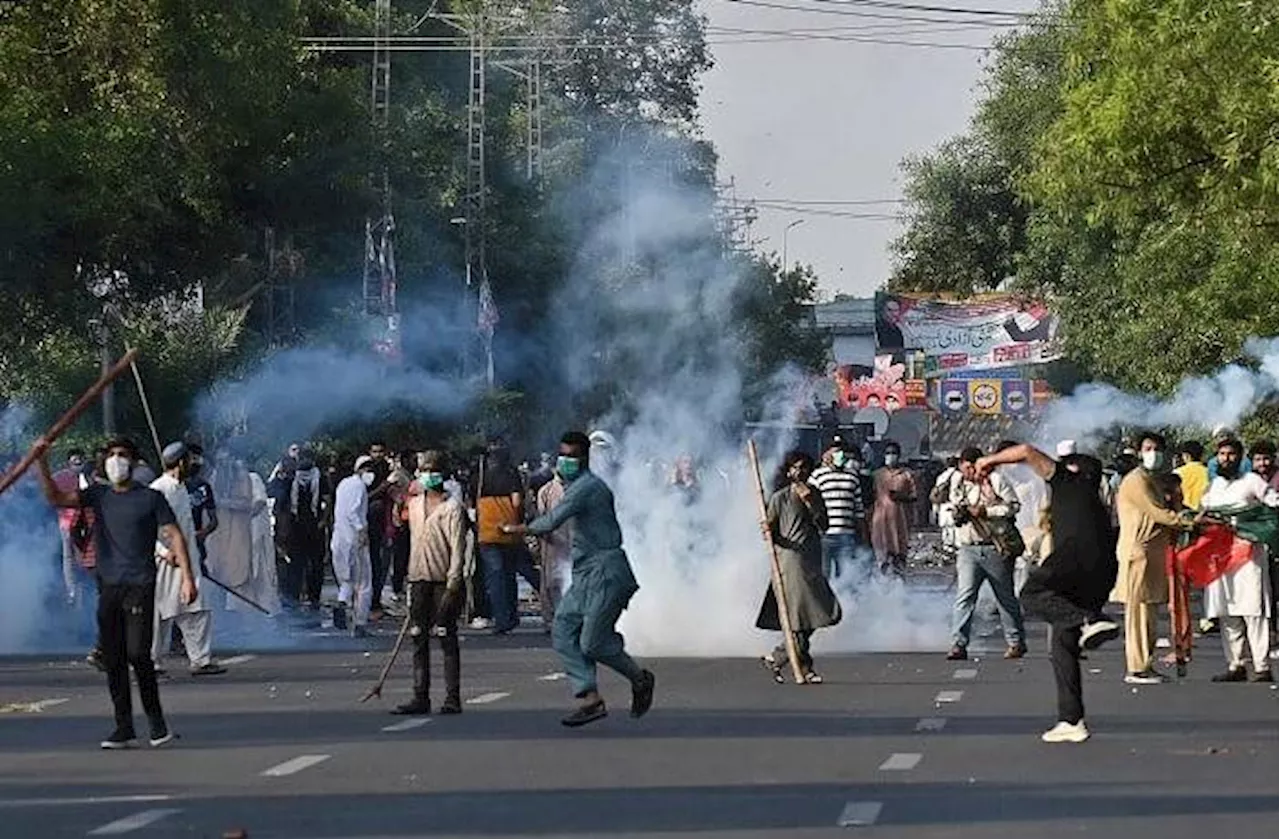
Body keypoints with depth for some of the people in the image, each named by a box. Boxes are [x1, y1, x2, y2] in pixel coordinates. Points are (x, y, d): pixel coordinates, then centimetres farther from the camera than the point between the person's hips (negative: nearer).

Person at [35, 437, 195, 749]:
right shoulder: (98, 495, 13)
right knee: (113, 660, 3)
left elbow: (174, 535, 0)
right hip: (108, 587, 4)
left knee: (137, 653, -13)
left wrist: (187, 576, -9)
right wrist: (43, 464, -10)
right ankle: (124, 729, 8)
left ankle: (156, 721, 2)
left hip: (140, 586, -4)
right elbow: (57, 498, 3)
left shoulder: (150, 498, 2)